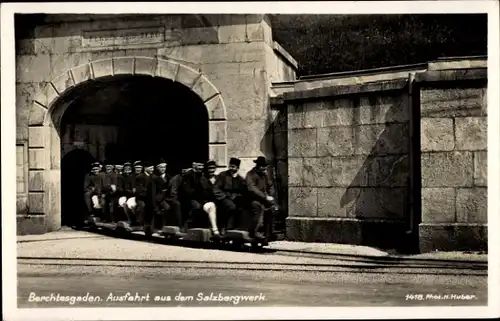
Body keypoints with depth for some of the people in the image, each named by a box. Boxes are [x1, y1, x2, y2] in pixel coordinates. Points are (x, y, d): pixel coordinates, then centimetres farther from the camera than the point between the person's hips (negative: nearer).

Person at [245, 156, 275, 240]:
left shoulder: (264, 174, 15)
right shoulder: (250, 174, -7)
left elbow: (270, 186, 24)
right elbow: (252, 189, -19)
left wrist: (270, 196, 4)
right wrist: (265, 197, -23)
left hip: (264, 199, 7)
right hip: (253, 200, -7)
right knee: (259, 207, -33)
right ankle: (254, 231, -28)